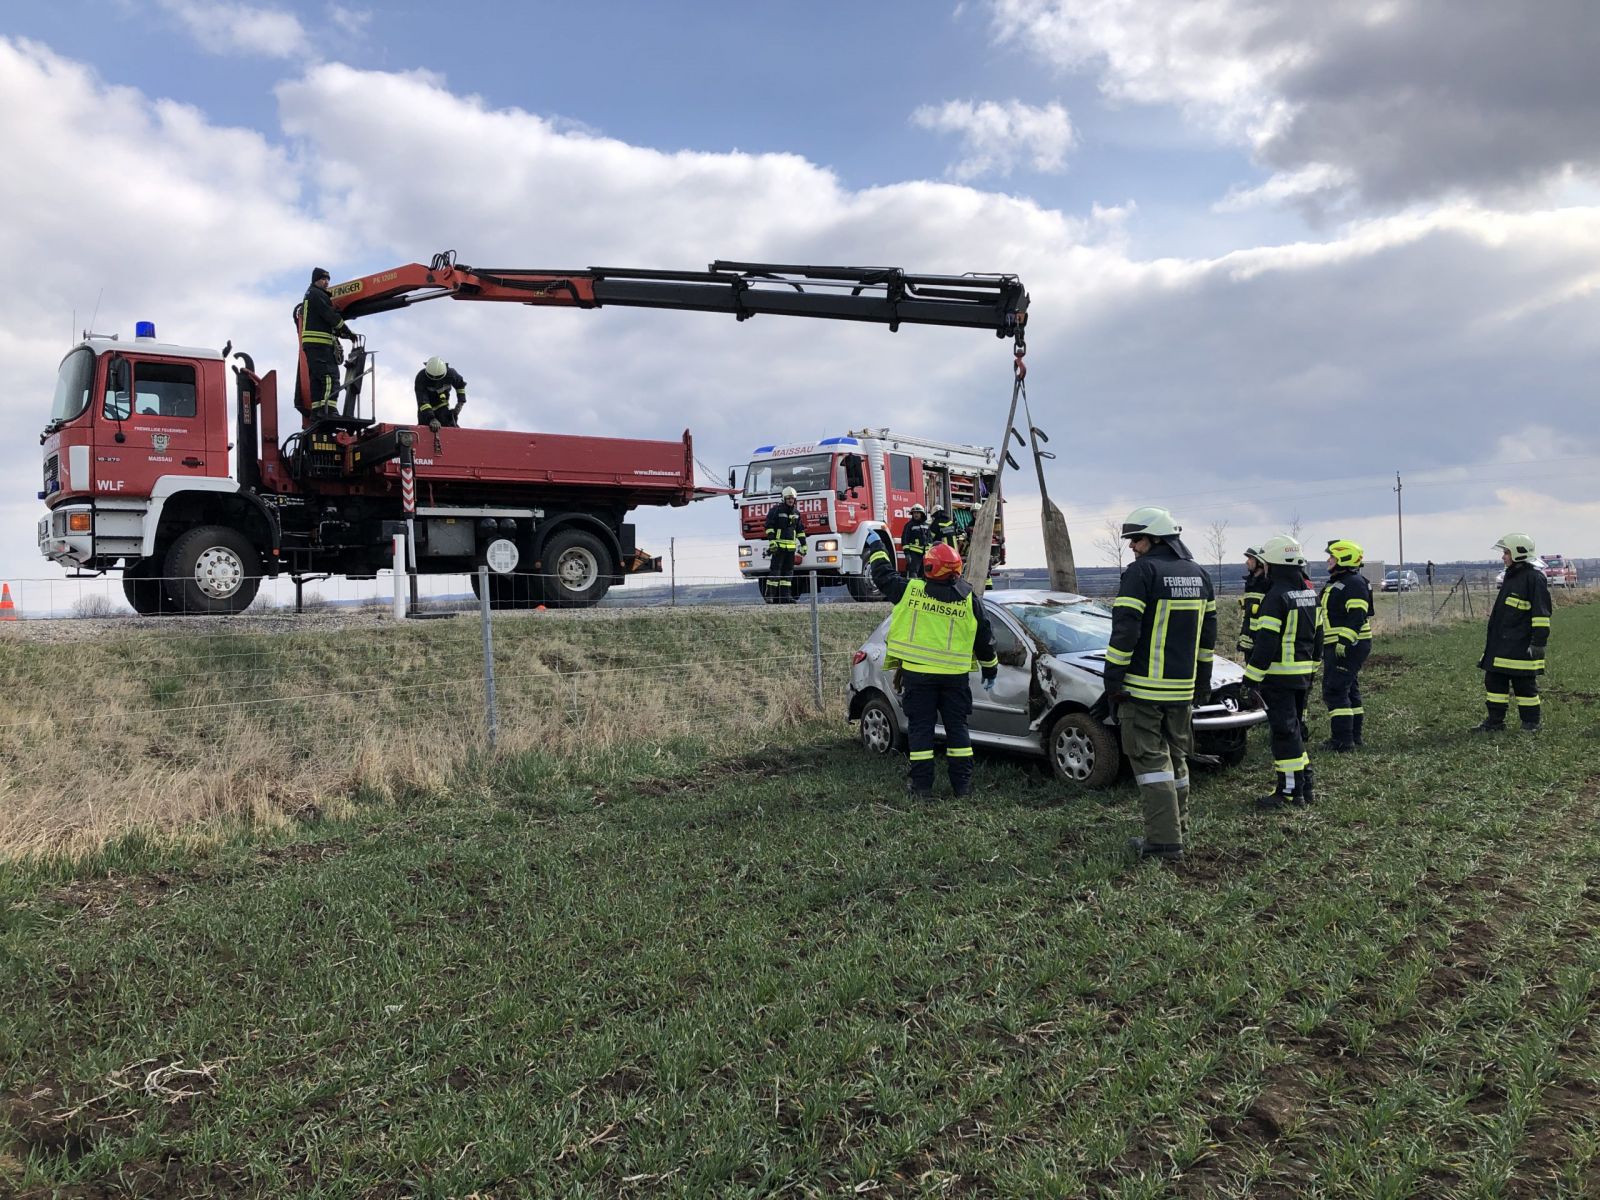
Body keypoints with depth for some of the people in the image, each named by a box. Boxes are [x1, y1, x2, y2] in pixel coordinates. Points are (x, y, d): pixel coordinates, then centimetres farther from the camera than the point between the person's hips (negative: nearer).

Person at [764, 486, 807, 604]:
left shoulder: (796, 513, 15)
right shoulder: (776, 510, -2)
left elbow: (801, 530, 20)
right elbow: (769, 526, -7)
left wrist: (803, 545, 16)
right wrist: (772, 541, -17)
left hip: (791, 547, 6)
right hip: (778, 546, -6)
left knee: (788, 571, 5)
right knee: (775, 570, -8)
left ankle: (785, 596, 7)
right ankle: (771, 596, -7)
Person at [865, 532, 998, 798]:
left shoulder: (910, 590, -7)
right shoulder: (969, 598, 0)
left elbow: (883, 576, 10)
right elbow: (984, 639, 7)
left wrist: (876, 546, 27)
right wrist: (991, 670, 20)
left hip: (917, 673, -2)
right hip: (955, 675, 2)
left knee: (920, 728, 5)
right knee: (957, 727, 11)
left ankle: (921, 786, 6)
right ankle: (962, 784, 13)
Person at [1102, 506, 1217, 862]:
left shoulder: (1141, 572, -13)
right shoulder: (1199, 575, 12)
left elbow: (1124, 632, -18)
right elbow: (1208, 636, 17)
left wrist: (1112, 679, -12)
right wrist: (1202, 679, 24)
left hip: (1143, 687, -7)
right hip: (1182, 688, 7)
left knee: (1150, 759, -3)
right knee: (1175, 756, 18)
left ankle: (1164, 839, -6)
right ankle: (1177, 828, 27)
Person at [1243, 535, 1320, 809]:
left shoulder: (1277, 596, -18)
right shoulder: (1309, 593, 11)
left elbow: (1266, 641, -21)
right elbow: (1317, 634, 18)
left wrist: (1251, 677, -17)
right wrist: (1311, 666, 25)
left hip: (1278, 675, -9)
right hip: (1302, 673, 9)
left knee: (1284, 731, -4)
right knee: (1295, 728, 18)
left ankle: (1289, 790, 0)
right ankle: (1304, 785, 24)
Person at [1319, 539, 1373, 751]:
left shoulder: (1354, 583, -14)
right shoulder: (1335, 583, 19)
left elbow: (1357, 616, -24)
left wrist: (1345, 642, -30)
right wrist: (1323, 646, 26)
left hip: (1348, 647, -11)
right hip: (1336, 647, 11)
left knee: (1334, 691, -13)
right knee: (1349, 690, 16)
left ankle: (1342, 740, -12)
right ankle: (1354, 736, 24)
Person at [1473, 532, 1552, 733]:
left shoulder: (1534, 578, -13)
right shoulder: (1511, 575, 15)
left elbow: (1541, 614, -16)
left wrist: (1538, 643, -18)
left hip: (1521, 647, -9)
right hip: (1500, 645, 9)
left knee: (1525, 685, 2)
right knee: (1494, 681, 10)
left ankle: (1531, 724, 13)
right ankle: (1495, 721, 17)